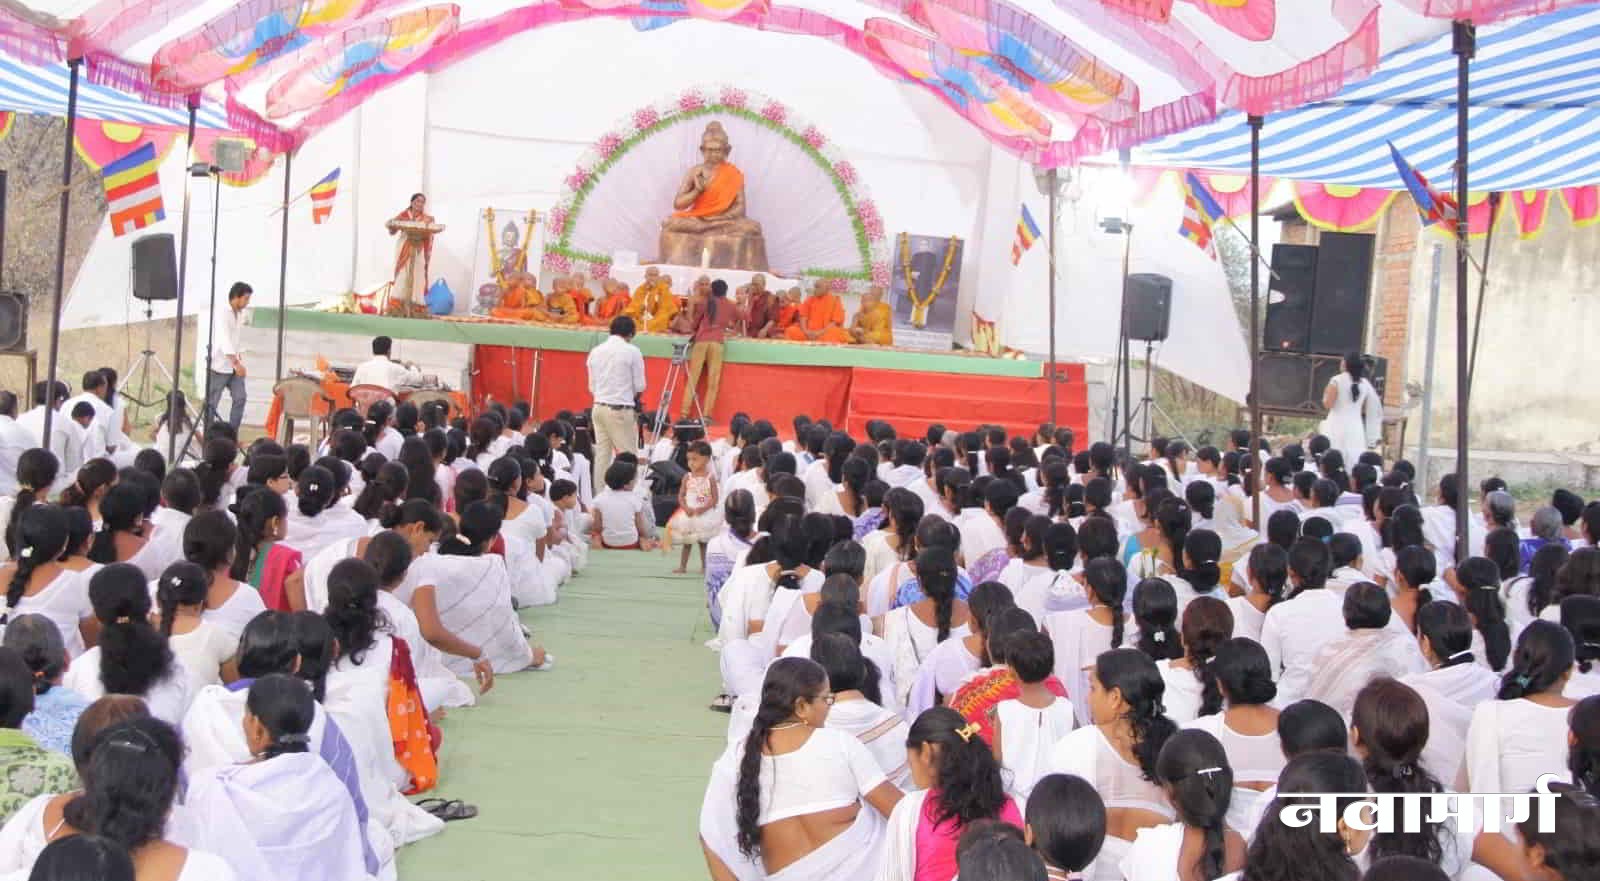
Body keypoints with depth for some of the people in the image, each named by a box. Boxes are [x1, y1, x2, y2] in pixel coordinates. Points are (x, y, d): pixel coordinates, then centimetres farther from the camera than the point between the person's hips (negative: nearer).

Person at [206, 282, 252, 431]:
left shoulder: (240, 314, 9)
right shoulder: (222, 314, -16)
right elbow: (224, 340, -28)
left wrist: (240, 361, 6)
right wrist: (236, 363, -36)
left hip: (234, 366, 7)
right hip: (219, 365, -7)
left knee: (240, 397, -1)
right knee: (212, 403, 0)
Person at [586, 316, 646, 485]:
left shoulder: (595, 352, 9)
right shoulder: (632, 351, -7)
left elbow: (591, 387, 10)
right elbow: (639, 387, -3)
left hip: (598, 407, 6)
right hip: (621, 410, -5)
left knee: (602, 455, 8)